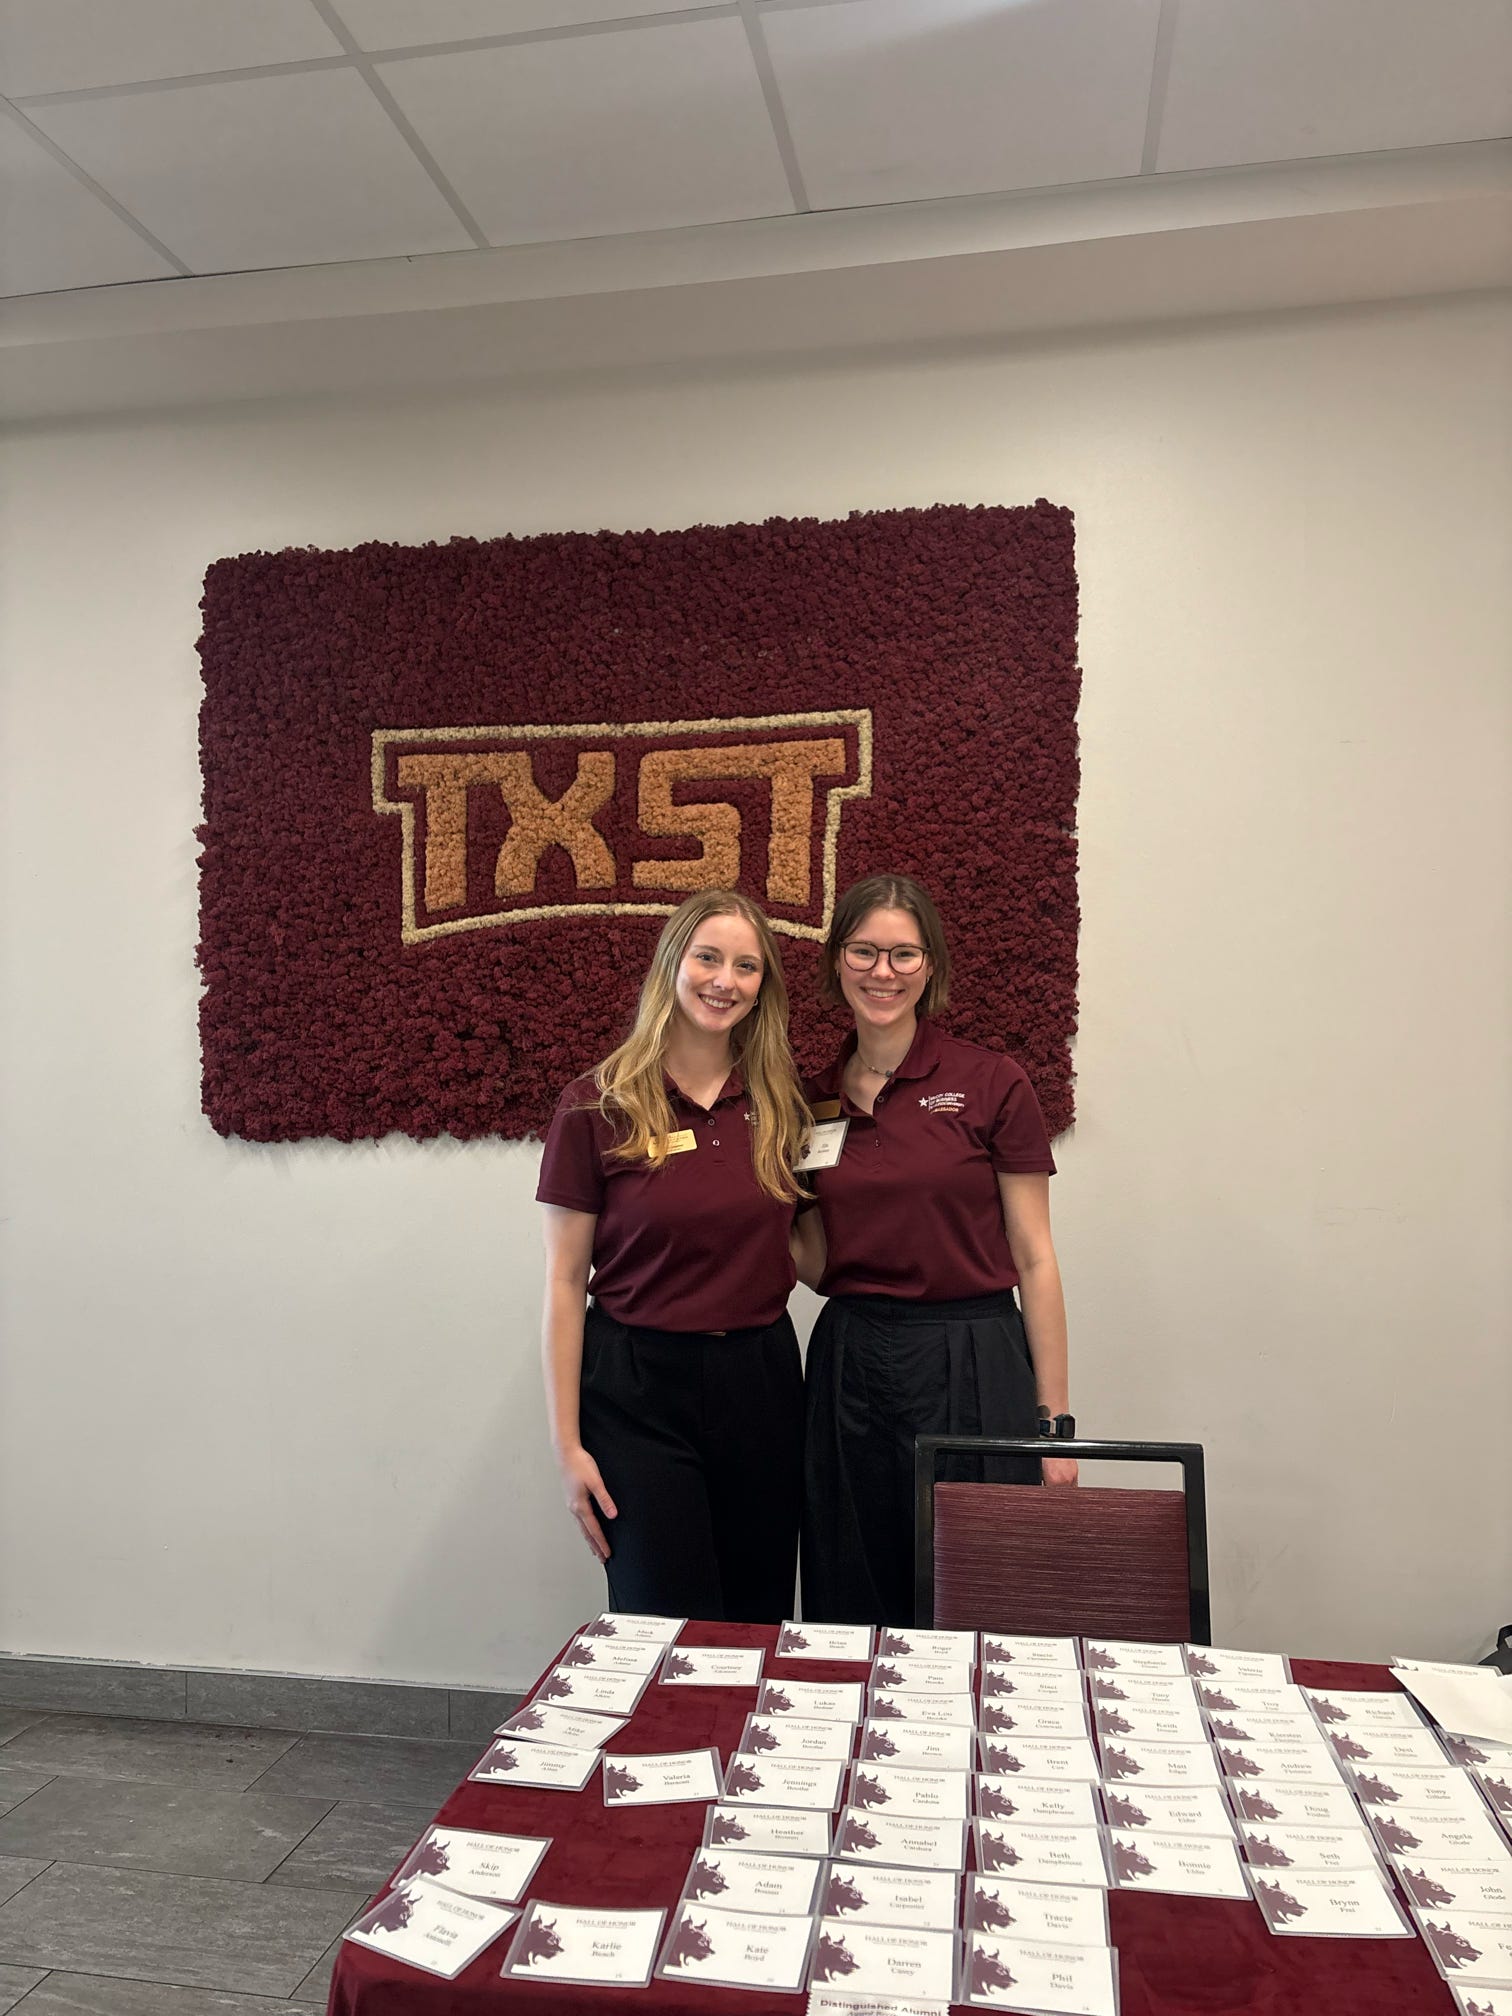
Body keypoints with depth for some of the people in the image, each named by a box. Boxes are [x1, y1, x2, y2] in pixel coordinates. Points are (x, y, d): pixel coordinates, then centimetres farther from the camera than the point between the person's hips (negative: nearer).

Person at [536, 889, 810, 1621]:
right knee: (669, 1626, 2)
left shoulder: (779, 1100, 4)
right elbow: (564, 1286, -5)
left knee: (762, 1617, 14)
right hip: (639, 1389, -4)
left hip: (760, 1379, 4)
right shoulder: (598, 1106, -8)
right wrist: (567, 1444, -7)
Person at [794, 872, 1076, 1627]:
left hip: (973, 1369, -3)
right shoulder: (814, 1099, 6)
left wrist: (1054, 1419, -6)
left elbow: (1033, 1260, -4)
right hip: (849, 1369, 4)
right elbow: (818, 1264, 10)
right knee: (853, 1615, 13)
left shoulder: (991, 1083, -5)